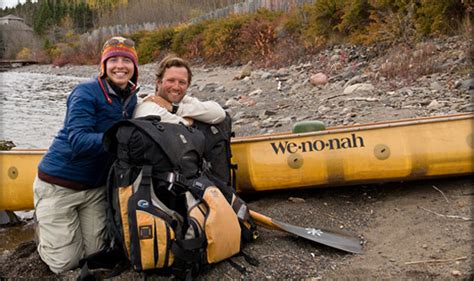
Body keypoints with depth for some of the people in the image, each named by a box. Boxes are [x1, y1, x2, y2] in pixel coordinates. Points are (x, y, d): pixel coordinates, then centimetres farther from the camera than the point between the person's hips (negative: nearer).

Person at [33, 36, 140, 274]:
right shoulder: (86, 93, -19)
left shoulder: (131, 98, 1)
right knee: (64, 263, 3)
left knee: (95, 254, 11)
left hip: (96, 186, 6)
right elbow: (79, 141, -30)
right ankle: (42, 223, 29)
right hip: (59, 183, -5)